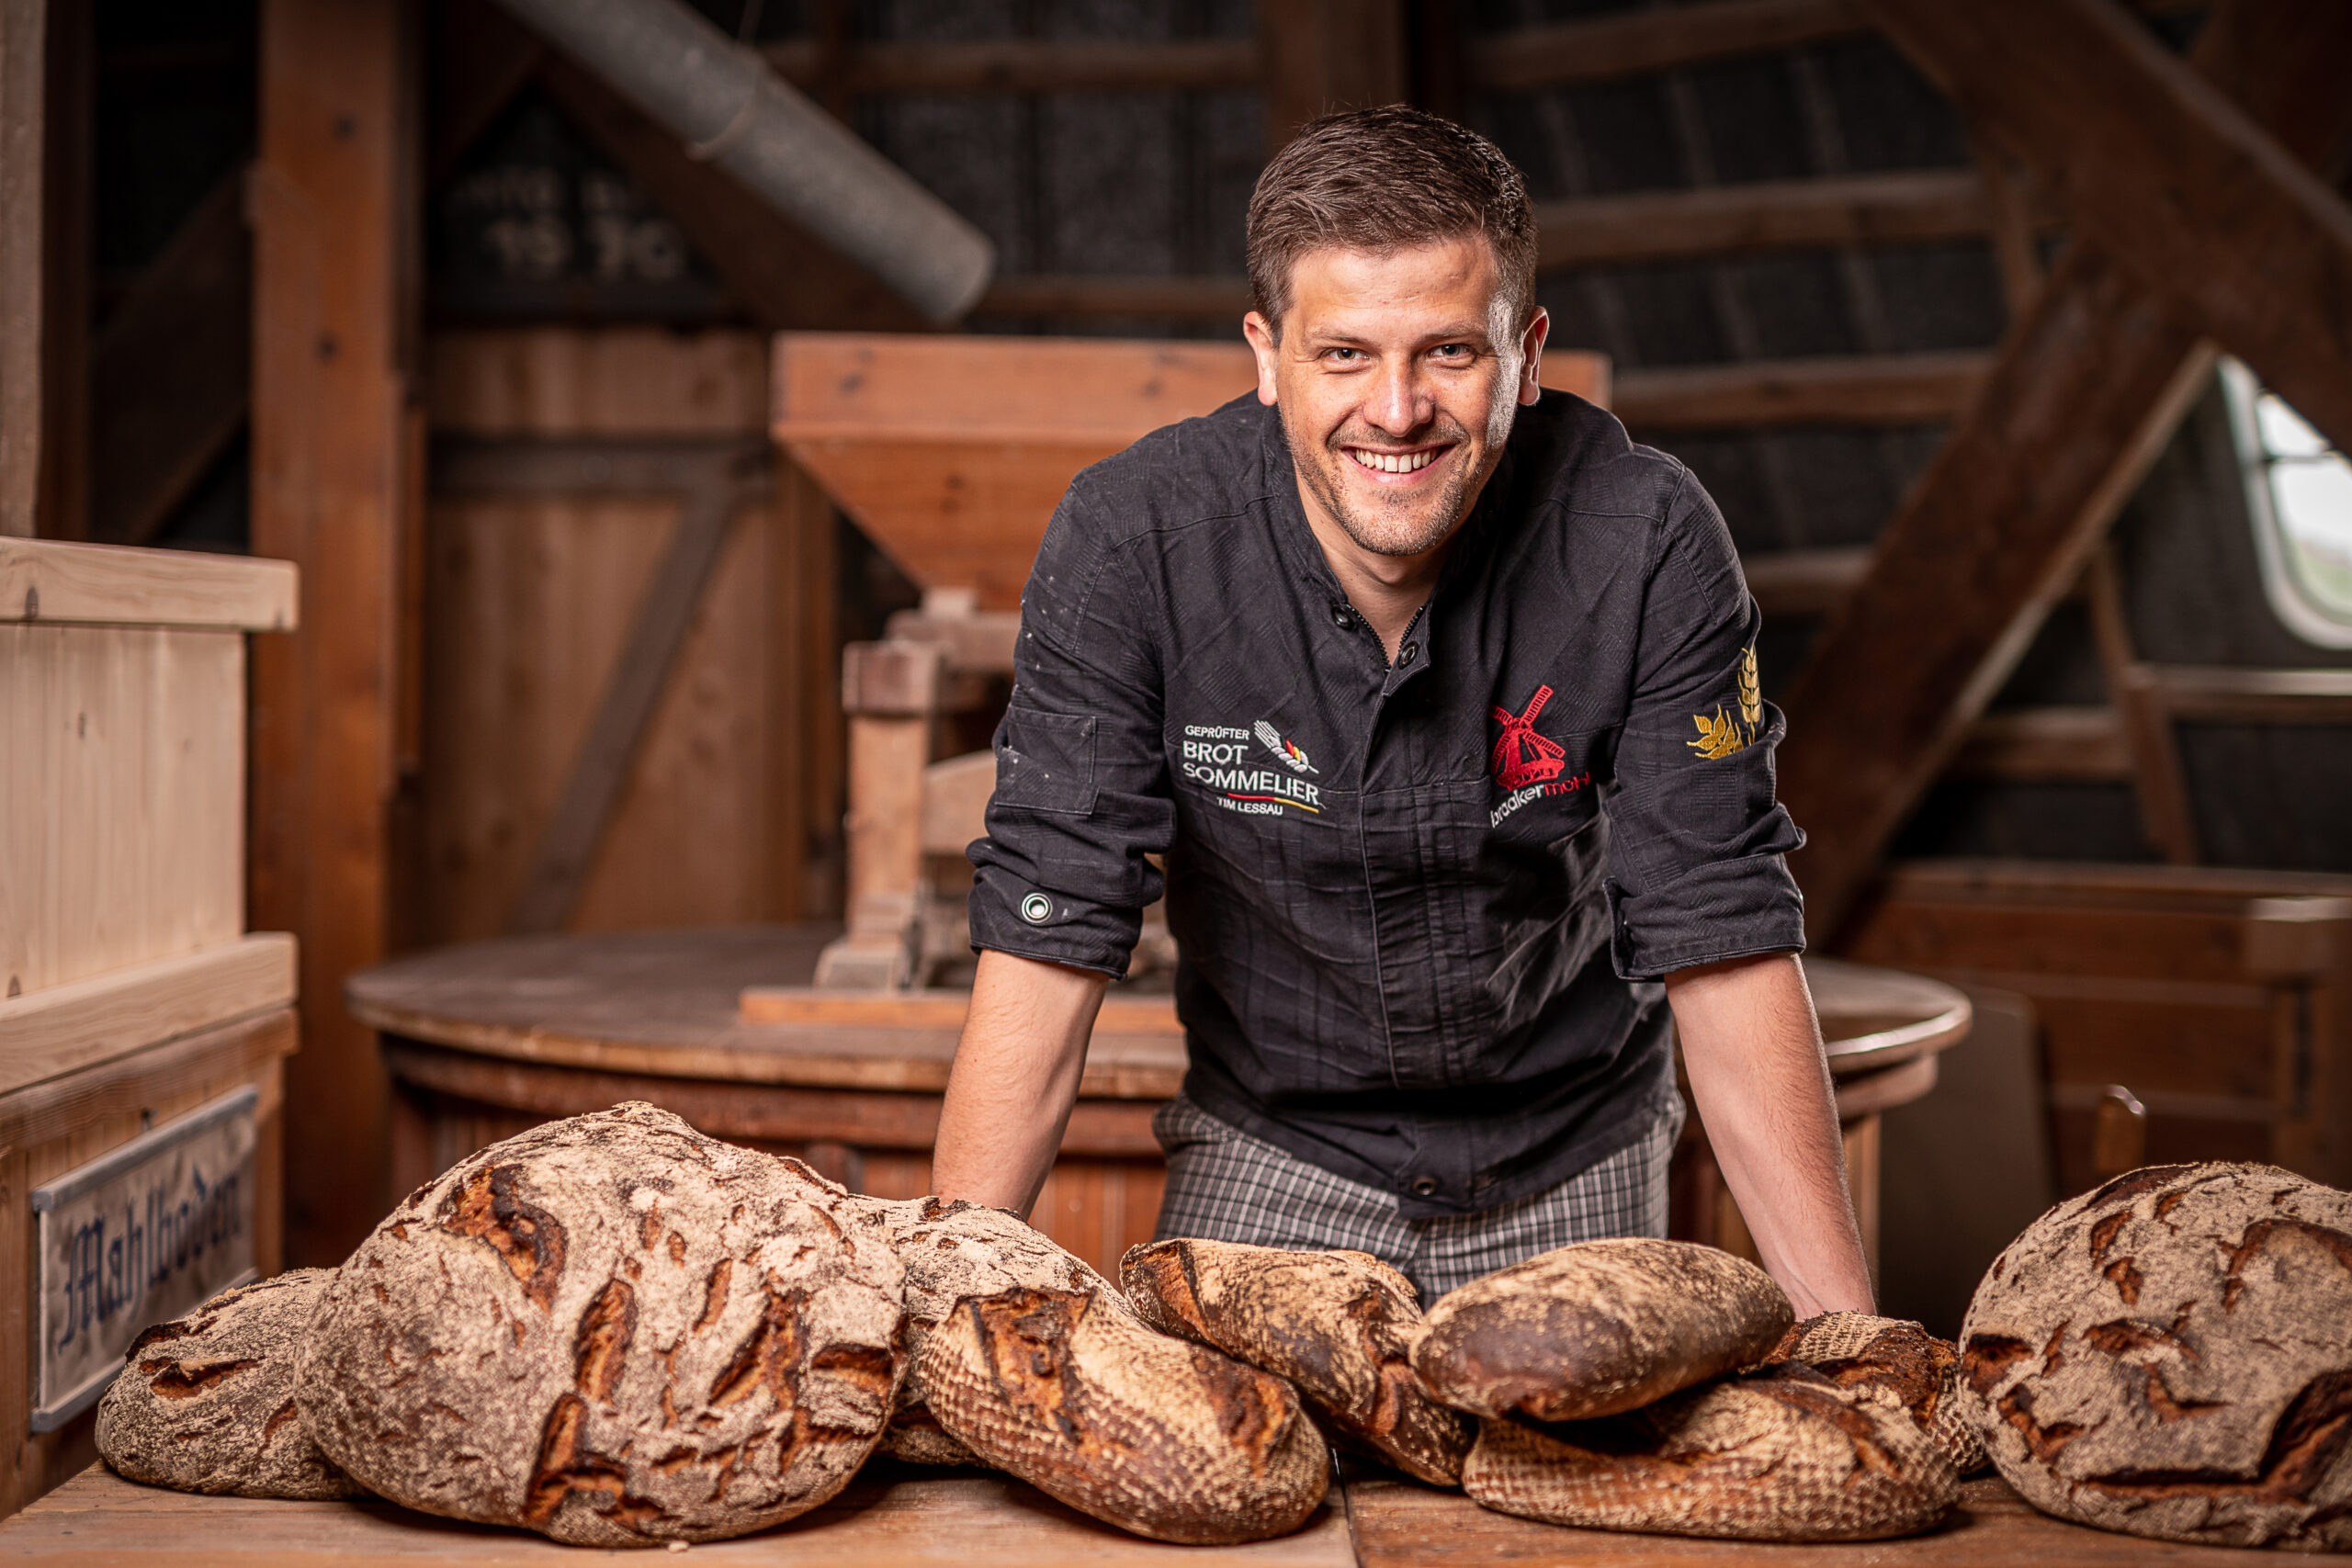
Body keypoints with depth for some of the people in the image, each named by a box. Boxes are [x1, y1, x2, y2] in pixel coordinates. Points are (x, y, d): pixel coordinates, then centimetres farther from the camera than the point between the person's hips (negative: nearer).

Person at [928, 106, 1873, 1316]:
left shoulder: (1646, 547, -22)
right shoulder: (1126, 544, -22)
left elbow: (1724, 944, -20)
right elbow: (1048, 938, -21)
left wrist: (1844, 1325, -25)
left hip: (1574, 1168, 1)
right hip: (1272, 1157, 0)